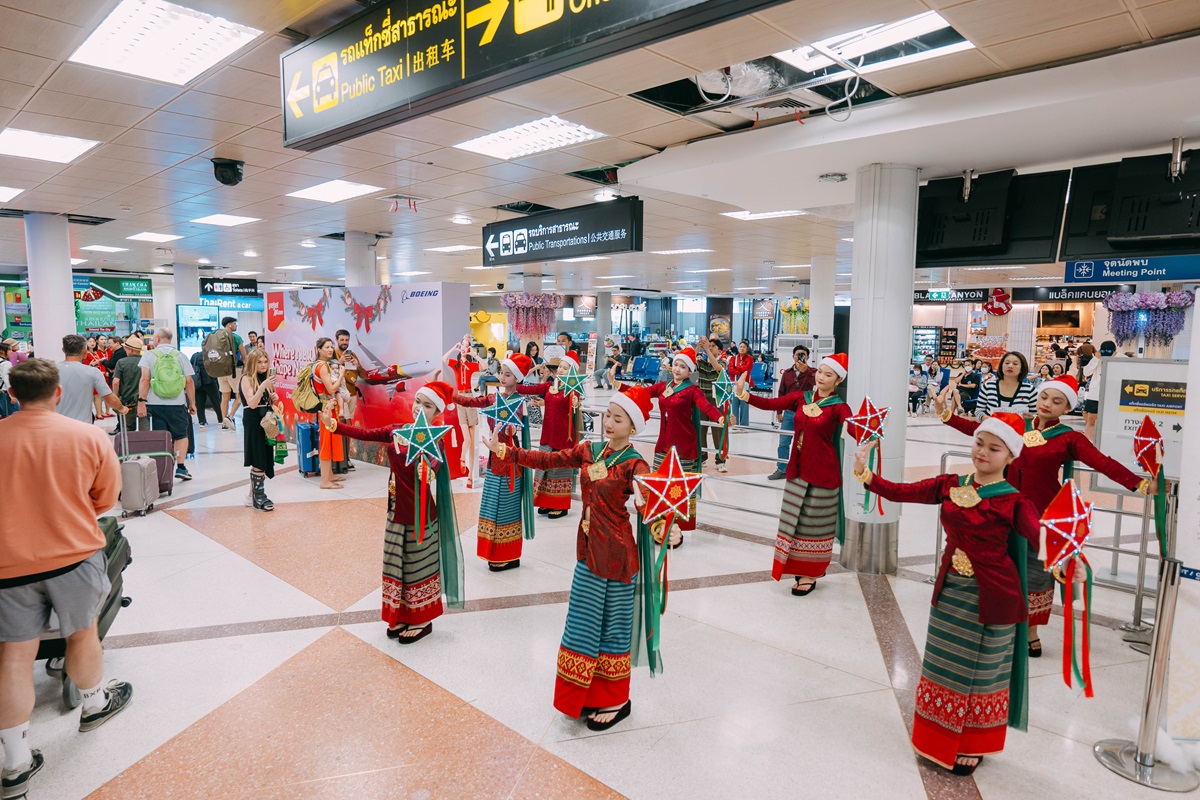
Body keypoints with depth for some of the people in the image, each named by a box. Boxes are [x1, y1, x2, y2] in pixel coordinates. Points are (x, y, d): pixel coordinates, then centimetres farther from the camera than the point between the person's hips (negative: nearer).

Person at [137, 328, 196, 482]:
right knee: (181, 435, 15)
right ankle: (180, 468, 8)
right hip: (177, 404, 1)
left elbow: (145, 379, -9)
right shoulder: (180, 356, 6)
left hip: (155, 404, -1)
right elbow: (189, 381, 2)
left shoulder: (149, 355, 2)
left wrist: (141, 401, -8)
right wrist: (192, 403, 8)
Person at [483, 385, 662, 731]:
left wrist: (643, 500, -56)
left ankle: (616, 701, 27)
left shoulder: (633, 465, -15)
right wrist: (503, 451, -1)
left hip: (617, 554, -6)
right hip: (588, 550, 6)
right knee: (583, 624, 16)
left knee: (613, 627, 9)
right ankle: (584, 696, 34)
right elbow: (547, 460, 4)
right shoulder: (588, 451, 3)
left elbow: (647, 496, -32)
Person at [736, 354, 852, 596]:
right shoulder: (802, 397, 4)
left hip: (822, 471, -5)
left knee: (815, 522, 5)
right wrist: (744, 394, -18)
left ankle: (811, 573, 21)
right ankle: (803, 567, 31)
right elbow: (771, 404, -4)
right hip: (798, 468, 5)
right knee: (796, 519, 13)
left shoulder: (838, 407, -10)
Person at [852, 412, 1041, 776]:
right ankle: (940, 740, 37)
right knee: (943, 666, 17)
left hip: (990, 598, -5)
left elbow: (1040, 540, -27)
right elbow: (902, 492, -3)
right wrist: (864, 473, -14)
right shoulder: (951, 485, -1)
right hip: (949, 590, 5)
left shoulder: (1013, 502, -14)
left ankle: (973, 746, 34)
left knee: (980, 671, 13)